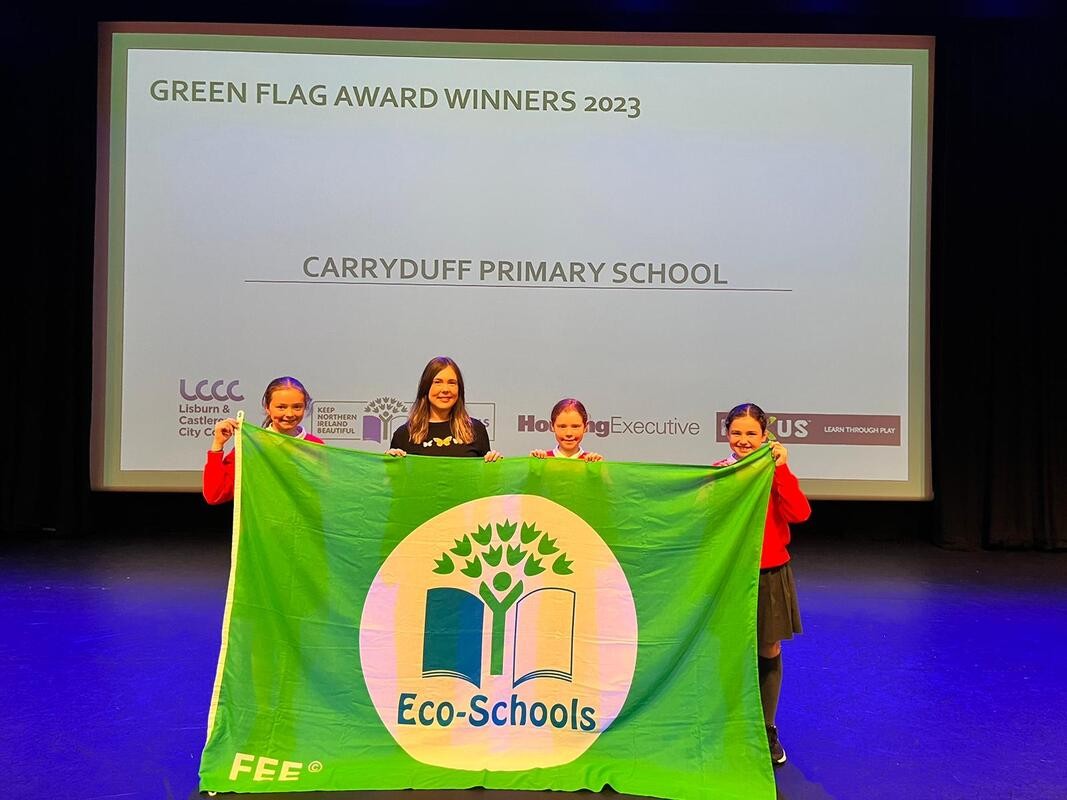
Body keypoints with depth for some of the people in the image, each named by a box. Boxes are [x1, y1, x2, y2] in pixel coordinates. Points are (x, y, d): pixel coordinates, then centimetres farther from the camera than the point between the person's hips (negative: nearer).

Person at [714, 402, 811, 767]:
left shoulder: (775, 472, 0)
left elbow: (799, 513, -18)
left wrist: (781, 468, -22)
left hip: (771, 575, 1)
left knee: (770, 654, 12)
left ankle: (767, 730, 30)